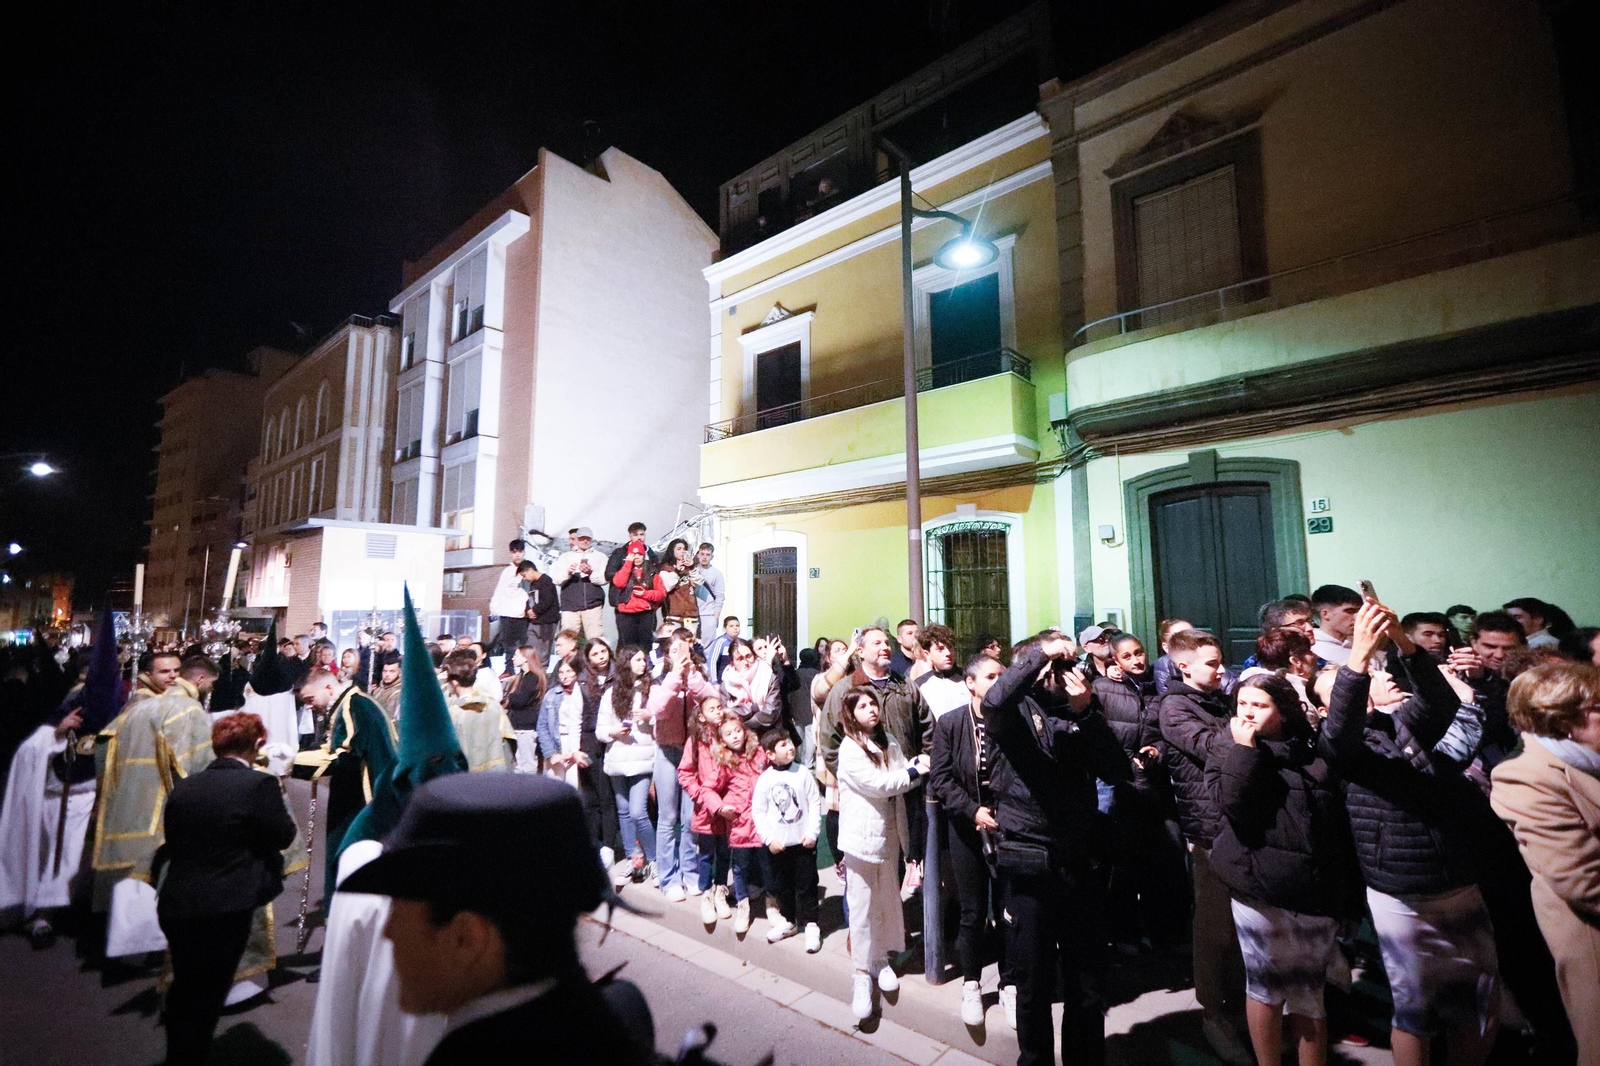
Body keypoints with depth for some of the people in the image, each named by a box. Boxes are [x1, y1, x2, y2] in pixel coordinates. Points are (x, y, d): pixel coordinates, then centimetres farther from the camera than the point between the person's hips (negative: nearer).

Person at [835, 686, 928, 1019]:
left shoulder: (889, 742, 7)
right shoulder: (849, 748, -14)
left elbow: (904, 782, 3)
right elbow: (877, 784, -20)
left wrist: (917, 766, -17)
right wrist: (914, 772, -13)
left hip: (888, 833, 6)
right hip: (861, 837, -6)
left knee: (887, 898, 17)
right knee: (861, 905, 2)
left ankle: (881, 957, 35)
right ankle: (861, 972, 16)